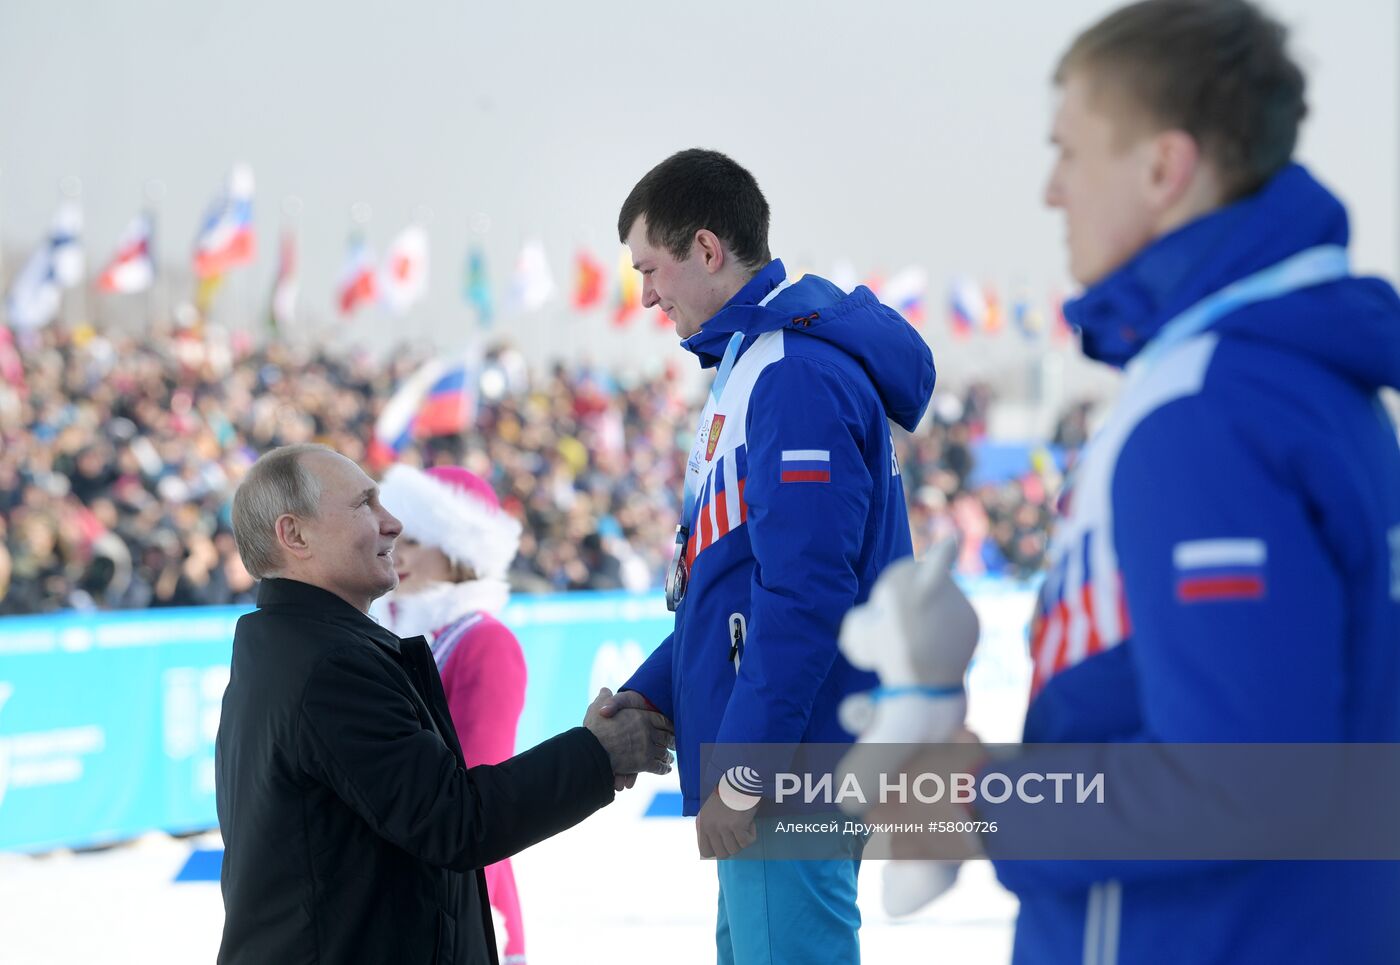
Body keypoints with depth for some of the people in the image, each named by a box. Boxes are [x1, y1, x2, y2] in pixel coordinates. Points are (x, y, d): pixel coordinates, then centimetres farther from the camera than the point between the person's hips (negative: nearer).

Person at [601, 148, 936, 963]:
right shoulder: (752, 362, 16)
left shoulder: (796, 375, -16)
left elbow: (805, 592, -22)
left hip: (793, 768, -11)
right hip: (775, 760, 11)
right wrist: (652, 695, 11)